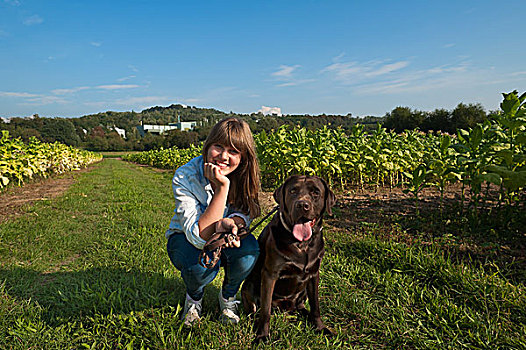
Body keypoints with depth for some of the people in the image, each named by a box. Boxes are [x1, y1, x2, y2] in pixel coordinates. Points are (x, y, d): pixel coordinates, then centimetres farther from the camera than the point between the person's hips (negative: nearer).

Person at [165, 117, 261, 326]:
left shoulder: (243, 175, -18)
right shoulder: (185, 177, -28)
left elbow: (244, 214, -12)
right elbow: (198, 236, -34)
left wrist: (229, 222, -38)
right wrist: (221, 188, -42)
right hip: (186, 240, -2)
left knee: (249, 249, -30)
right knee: (203, 265, -36)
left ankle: (228, 297, 3)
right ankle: (194, 297, 4)